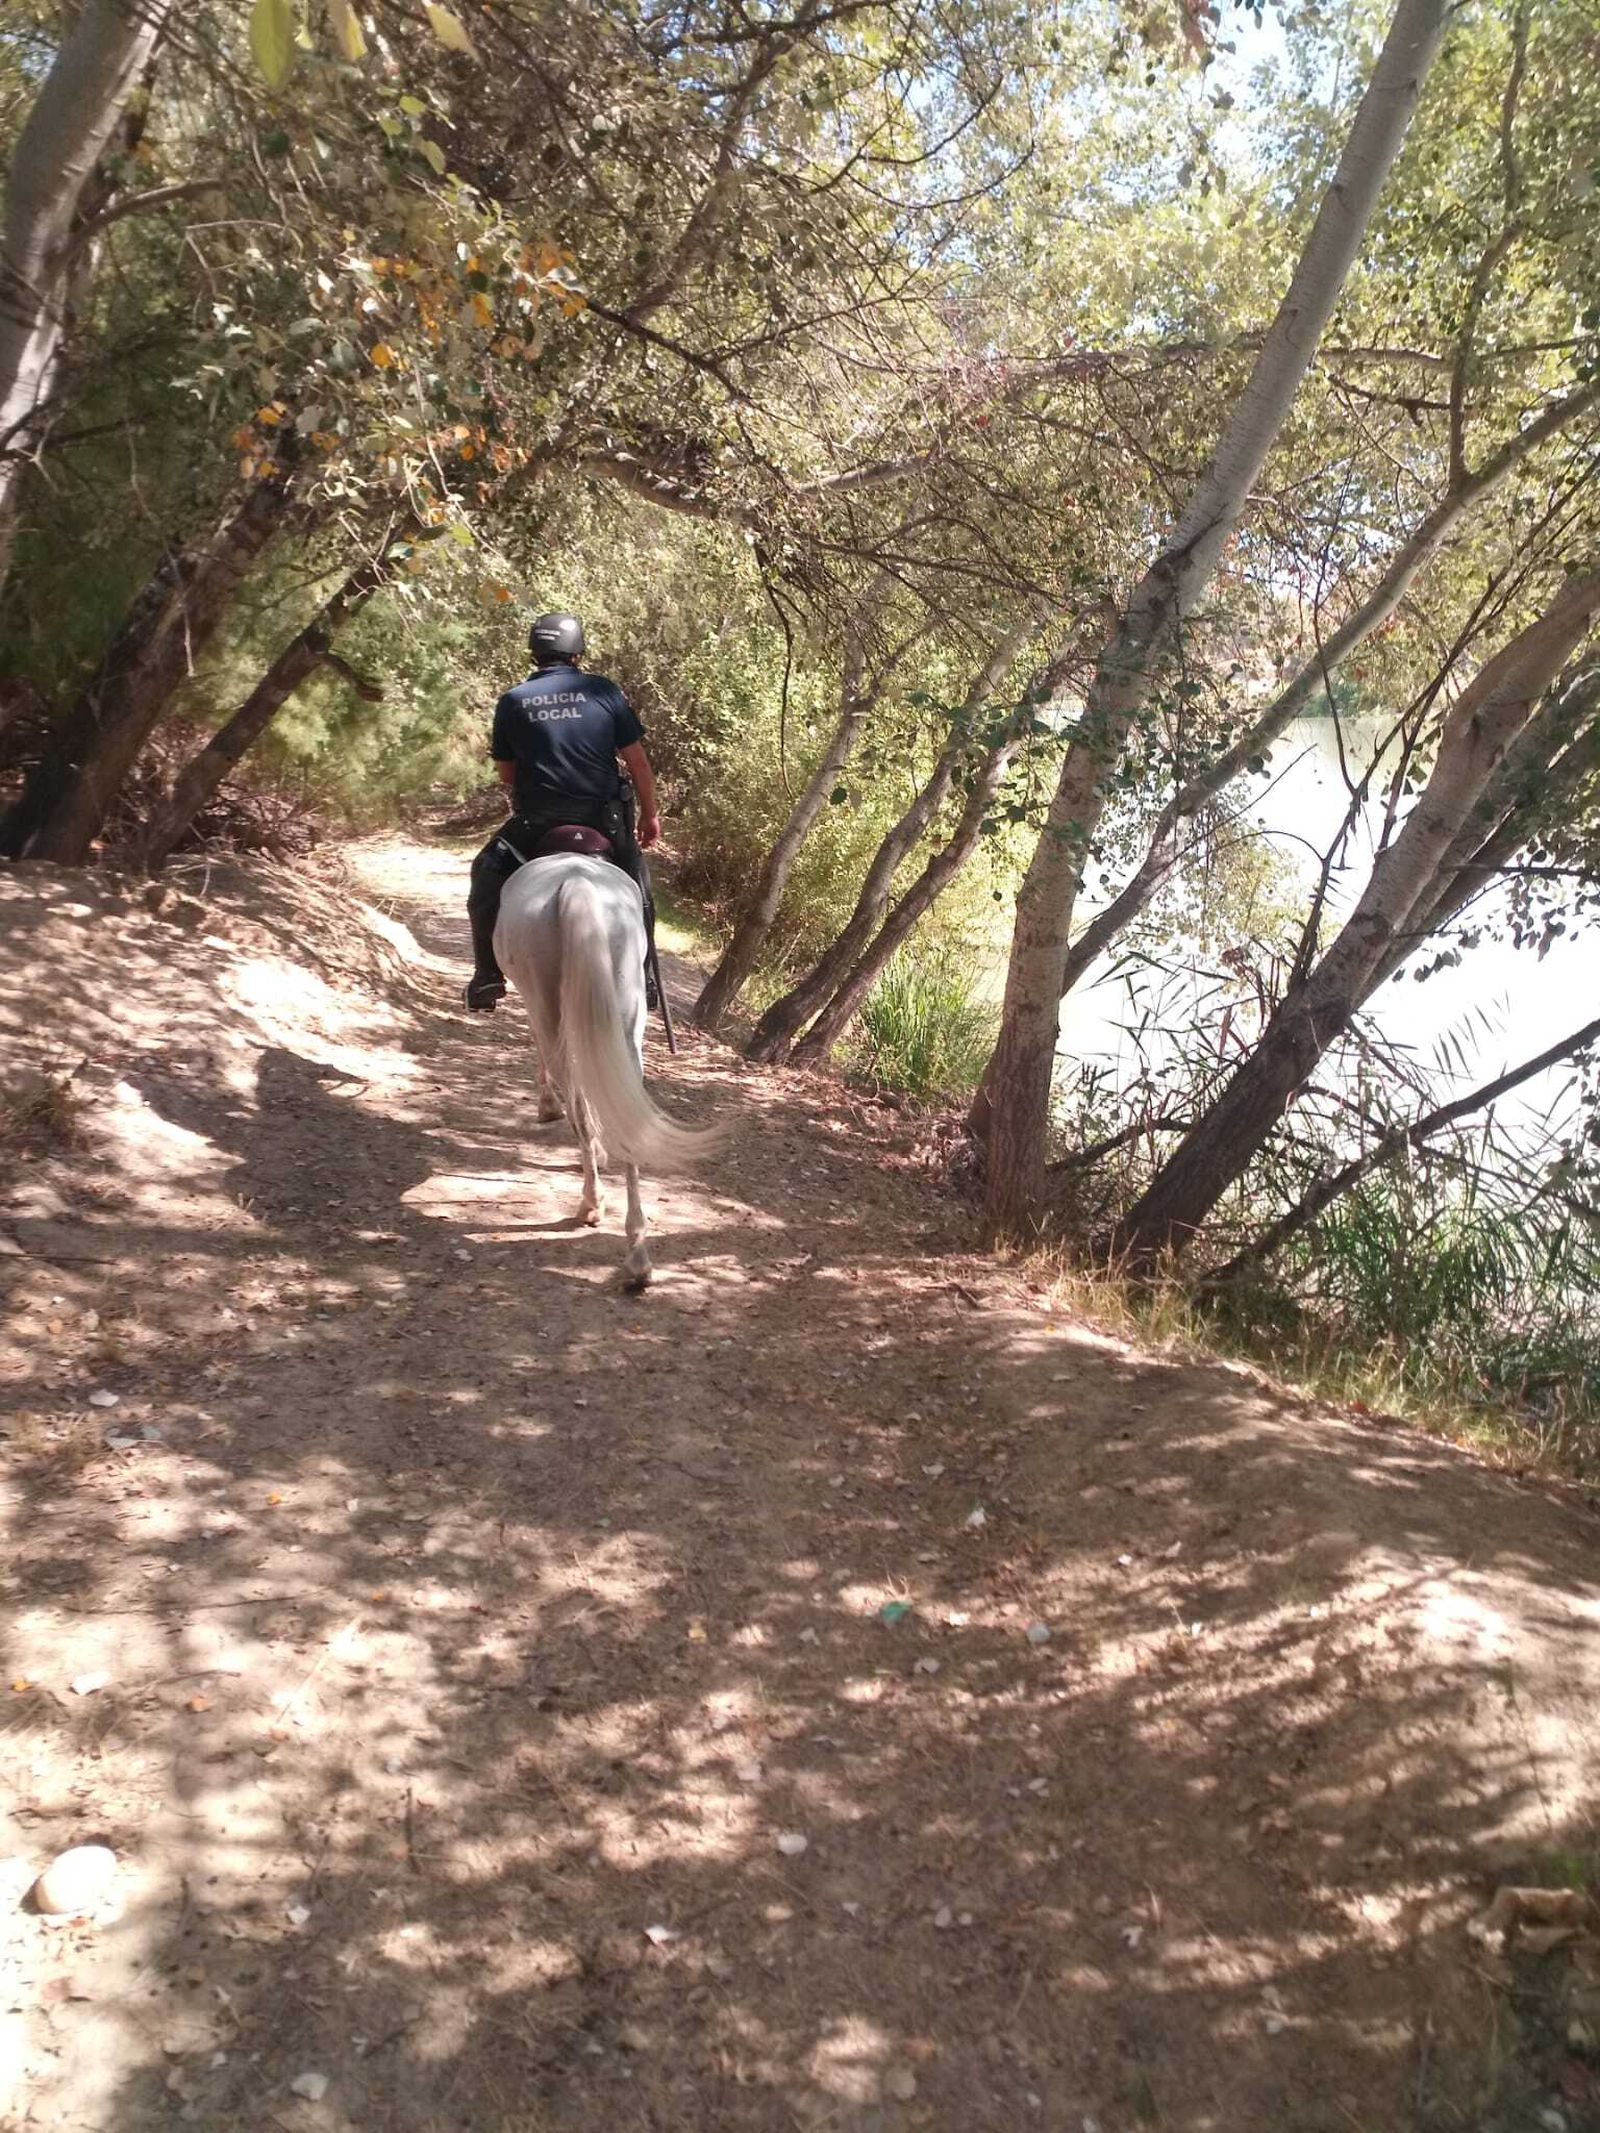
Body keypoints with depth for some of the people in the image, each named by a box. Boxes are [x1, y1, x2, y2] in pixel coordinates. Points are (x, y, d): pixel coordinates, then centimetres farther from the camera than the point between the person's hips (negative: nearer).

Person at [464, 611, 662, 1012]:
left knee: (486, 878, 21)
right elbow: (637, 761, 1)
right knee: (636, 889, 22)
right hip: (603, 816, 0)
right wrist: (650, 812, 10)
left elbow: (506, 773, 9)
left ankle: (487, 977, 16)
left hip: (536, 818, 0)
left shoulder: (512, 701, 4)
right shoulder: (603, 691, 1)